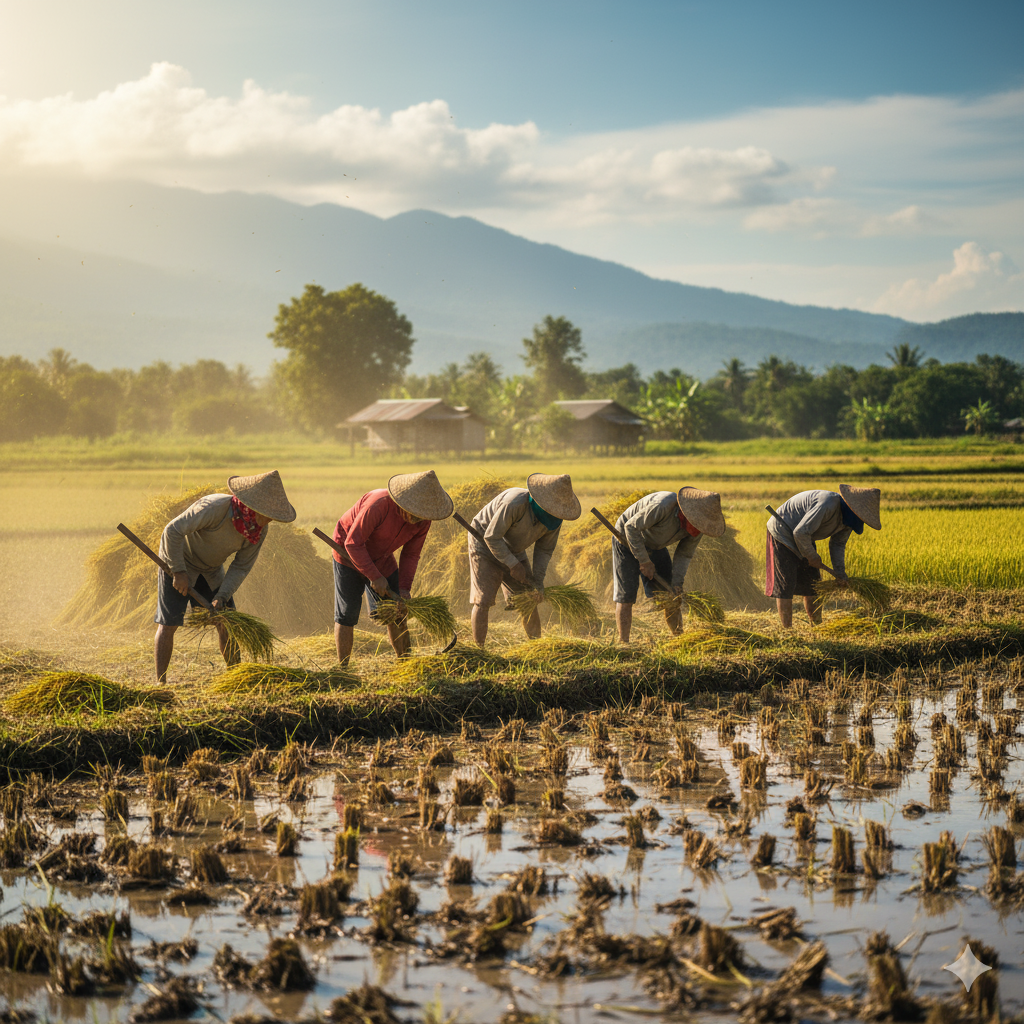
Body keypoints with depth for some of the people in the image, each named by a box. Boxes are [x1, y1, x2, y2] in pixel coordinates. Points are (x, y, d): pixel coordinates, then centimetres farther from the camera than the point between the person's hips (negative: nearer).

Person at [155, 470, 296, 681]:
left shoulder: (259, 531, -15)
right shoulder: (215, 508, -35)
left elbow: (241, 567, -8)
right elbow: (173, 531, -31)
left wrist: (222, 597, -21)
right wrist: (179, 572, -27)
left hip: (210, 569, 6)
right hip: (178, 561, -6)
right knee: (168, 624, -9)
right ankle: (160, 683, -5)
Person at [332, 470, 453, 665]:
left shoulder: (423, 520, -16)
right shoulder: (379, 505, -36)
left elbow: (411, 554, -3)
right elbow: (353, 543, -30)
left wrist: (405, 587, -15)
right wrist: (375, 577, -27)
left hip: (381, 559, 6)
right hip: (349, 554, -6)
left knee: (397, 613, 4)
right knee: (347, 614, -6)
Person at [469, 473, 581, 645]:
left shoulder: (555, 518, -16)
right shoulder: (515, 504, -38)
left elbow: (544, 549, -3)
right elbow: (492, 537, -29)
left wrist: (538, 579, -15)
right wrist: (513, 565, -27)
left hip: (513, 550, 6)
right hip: (485, 543, -6)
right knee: (484, 600, -14)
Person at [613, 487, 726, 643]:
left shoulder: (697, 526, -18)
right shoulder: (663, 506, -39)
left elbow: (684, 554, -4)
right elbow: (631, 527, -29)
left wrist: (677, 582, -17)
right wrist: (644, 561, -24)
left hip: (655, 545, 6)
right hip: (628, 538, -6)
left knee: (672, 596, 3)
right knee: (625, 595, -11)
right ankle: (623, 643, -6)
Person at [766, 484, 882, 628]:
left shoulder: (848, 516, -5)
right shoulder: (829, 504, -35)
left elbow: (838, 544, 8)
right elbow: (800, 532, -32)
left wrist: (840, 573, -2)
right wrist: (812, 556, -17)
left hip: (803, 539, 9)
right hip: (782, 534, -9)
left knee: (812, 582, 9)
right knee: (786, 583, -9)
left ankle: (817, 625, 17)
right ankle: (787, 629, -6)